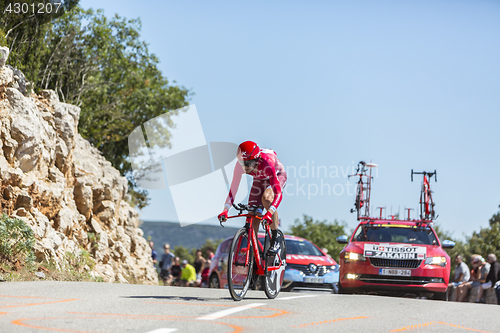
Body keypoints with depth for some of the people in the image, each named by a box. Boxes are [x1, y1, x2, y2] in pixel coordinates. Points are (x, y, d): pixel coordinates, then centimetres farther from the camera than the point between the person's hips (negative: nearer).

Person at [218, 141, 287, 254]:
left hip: (277, 176, -5)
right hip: (259, 180, 5)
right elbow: (233, 189, -27)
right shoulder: (240, 165, -31)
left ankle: (275, 241, -24)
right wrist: (225, 210, -42)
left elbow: (278, 193, -47)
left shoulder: (266, 164, -43)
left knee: (266, 197, -36)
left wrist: (269, 212, -61)